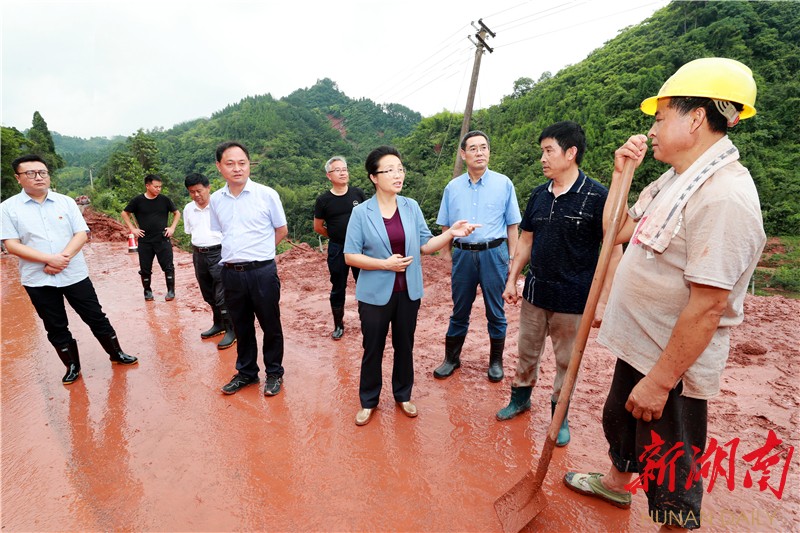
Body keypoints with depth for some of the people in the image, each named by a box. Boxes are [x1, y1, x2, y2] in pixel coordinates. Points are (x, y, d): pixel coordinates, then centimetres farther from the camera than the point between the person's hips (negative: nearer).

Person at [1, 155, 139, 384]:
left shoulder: (66, 201, 1)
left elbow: (81, 234, -4)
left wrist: (62, 258, -17)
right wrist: (50, 259, -20)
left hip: (75, 274, 1)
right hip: (38, 280, 0)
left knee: (96, 317, 9)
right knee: (55, 327, 11)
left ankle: (117, 354, 25)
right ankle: (72, 366, 27)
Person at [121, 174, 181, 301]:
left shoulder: (164, 200, 0)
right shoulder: (138, 200, -2)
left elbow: (177, 213, 12)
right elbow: (125, 214, 11)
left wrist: (172, 227, 2)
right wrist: (132, 229, 3)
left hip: (163, 239, 0)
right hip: (145, 241, 1)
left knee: (168, 266, -2)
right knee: (145, 269, 9)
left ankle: (171, 291, 9)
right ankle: (147, 291, 24)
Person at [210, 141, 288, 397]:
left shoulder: (267, 194, -7)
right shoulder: (216, 200, 5)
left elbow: (282, 230, 3)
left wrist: (256, 251, 1)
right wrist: (239, 252, 4)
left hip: (262, 271, -4)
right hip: (231, 273, 4)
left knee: (271, 326, 8)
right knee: (241, 327, 17)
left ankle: (274, 373, 27)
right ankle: (246, 372, 35)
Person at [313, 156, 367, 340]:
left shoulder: (358, 193, -2)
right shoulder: (324, 200, -5)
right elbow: (318, 227, 5)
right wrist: (336, 235, 7)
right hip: (337, 249, -1)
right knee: (338, 288, 9)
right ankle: (338, 325, 24)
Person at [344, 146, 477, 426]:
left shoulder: (412, 207, -1)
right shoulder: (361, 212, -10)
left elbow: (425, 245, 1)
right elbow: (350, 255, -10)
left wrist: (452, 232, -14)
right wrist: (385, 263, -20)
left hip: (408, 291, 3)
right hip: (375, 293, -2)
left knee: (404, 346, 17)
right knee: (373, 348, 12)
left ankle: (403, 395, 39)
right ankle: (368, 401, 33)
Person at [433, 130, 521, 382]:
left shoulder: (504, 184, -1)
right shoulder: (453, 187, 6)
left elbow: (512, 225, 2)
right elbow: (446, 226, 11)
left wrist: (511, 258, -2)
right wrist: (449, 258, 7)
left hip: (493, 254, -1)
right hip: (463, 254, 2)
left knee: (496, 312, 9)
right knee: (459, 312, 12)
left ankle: (496, 361, 28)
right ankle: (452, 358, 28)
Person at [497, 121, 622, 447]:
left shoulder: (597, 196, -12)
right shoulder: (539, 195, 4)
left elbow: (614, 251, -12)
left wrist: (603, 299, -17)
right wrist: (512, 280, 9)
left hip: (573, 298, -4)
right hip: (535, 292, 5)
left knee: (567, 360, 12)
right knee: (527, 351, 18)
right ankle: (520, 398, 39)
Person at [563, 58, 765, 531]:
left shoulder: (725, 196, -26)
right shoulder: (672, 181, 4)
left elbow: (707, 307, -28)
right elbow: (618, 232, 9)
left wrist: (659, 381, -24)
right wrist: (621, 174, 1)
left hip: (673, 366, -10)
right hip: (638, 346, 10)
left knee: (670, 471, 12)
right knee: (620, 421, 30)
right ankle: (617, 483, 57)